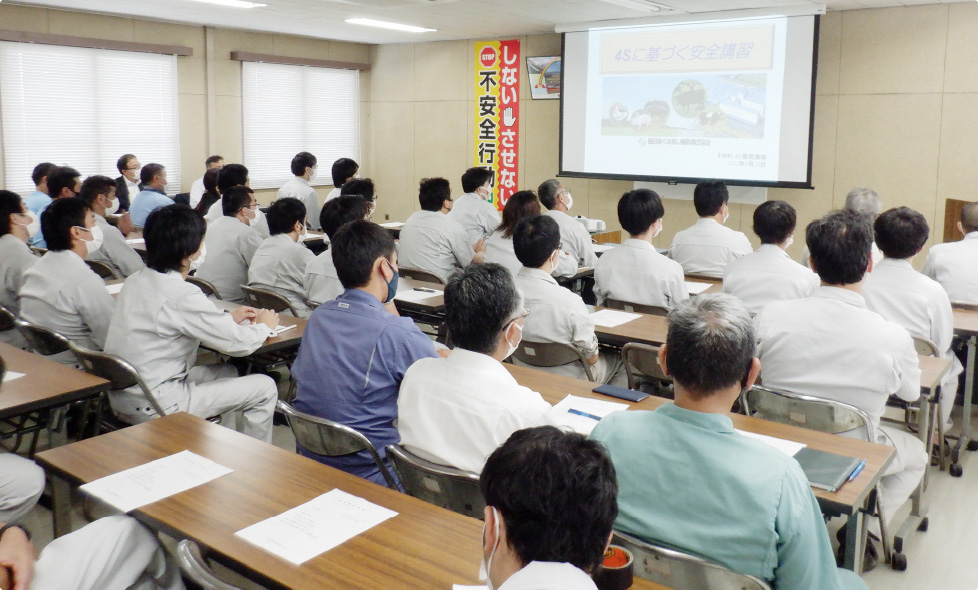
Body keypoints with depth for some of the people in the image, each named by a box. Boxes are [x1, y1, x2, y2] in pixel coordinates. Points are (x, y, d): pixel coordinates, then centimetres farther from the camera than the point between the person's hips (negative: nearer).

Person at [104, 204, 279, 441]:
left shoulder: (135, 281, 4)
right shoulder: (183, 296, -23)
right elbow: (241, 344, -16)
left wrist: (228, 319, 21)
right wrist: (264, 326, 5)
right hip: (152, 407, -9)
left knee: (226, 372, 24)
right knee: (264, 388, -1)